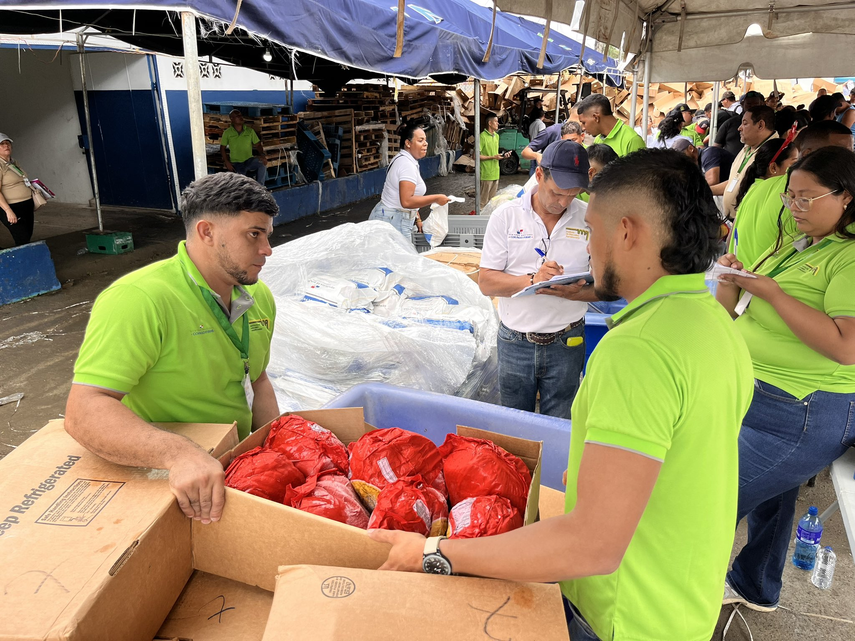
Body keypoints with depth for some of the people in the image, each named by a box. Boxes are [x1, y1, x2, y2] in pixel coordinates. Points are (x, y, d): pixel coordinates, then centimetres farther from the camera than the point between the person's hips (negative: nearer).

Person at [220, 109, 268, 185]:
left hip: (249, 160, 2)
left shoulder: (250, 131, 5)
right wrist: (227, 162, -8)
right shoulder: (227, 133, 1)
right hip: (236, 163, -1)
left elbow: (258, 145, 5)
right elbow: (222, 148, 6)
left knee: (262, 163, -29)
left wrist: (262, 155, -15)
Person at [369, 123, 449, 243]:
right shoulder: (407, 164, -18)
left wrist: (417, 218, 18)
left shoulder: (404, 159, 15)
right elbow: (407, 201, -26)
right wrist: (436, 199, -18)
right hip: (393, 221, -10)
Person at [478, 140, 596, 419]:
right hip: (515, 342, 0)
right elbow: (486, 283, -6)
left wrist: (573, 293, -21)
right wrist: (533, 280, -21)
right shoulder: (506, 216, -3)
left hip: (566, 344, 0)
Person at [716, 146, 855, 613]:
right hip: (759, 399, 9)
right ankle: (754, 589, 44)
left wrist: (771, 292, -24)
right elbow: (732, 317, 14)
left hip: (799, 414, -8)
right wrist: (730, 281, -7)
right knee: (769, 501, 25)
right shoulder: (793, 247, 11)